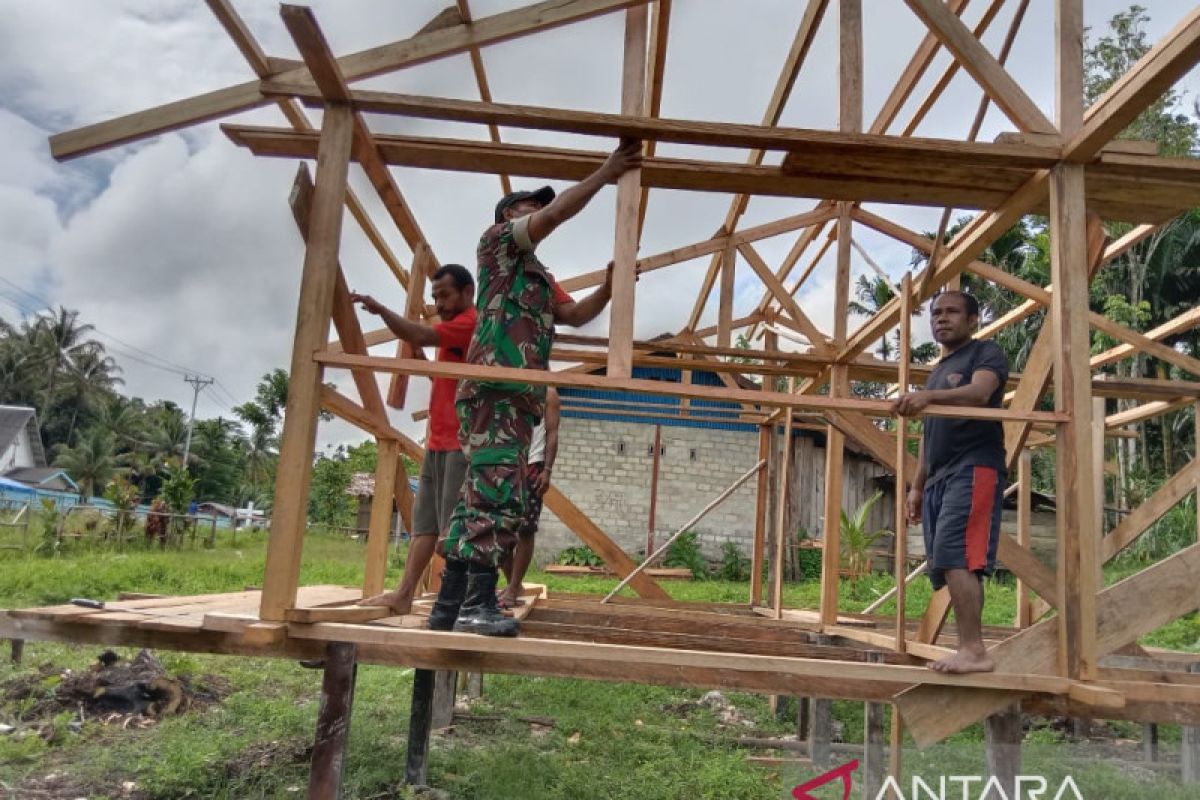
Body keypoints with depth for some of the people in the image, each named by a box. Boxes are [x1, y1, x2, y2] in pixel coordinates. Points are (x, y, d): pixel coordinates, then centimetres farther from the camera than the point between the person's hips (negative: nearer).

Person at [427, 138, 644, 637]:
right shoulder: (498, 239, 10)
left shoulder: (537, 276, 33)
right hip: (496, 386, -9)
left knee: (477, 498, 4)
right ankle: (477, 606, -16)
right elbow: (558, 212, -4)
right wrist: (608, 172, 0)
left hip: (518, 394, 9)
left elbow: (576, 315, 27)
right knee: (496, 494, -16)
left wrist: (610, 284, 12)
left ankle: (448, 608, 6)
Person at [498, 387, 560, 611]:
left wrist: (547, 470, -11)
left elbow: (552, 434, 0)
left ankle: (513, 589, 1)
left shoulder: (547, 393, 6)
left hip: (532, 466, -4)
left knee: (525, 530, -6)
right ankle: (512, 583, 18)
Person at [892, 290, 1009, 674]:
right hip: (939, 477, 8)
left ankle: (974, 650, -20)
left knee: (955, 557, -21)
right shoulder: (938, 370, 28)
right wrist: (917, 486, 23)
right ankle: (969, 651, 5)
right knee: (953, 564, 3)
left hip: (974, 469, -8)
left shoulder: (987, 353, 4)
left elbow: (979, 392, -19)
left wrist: (928, 396, -37)